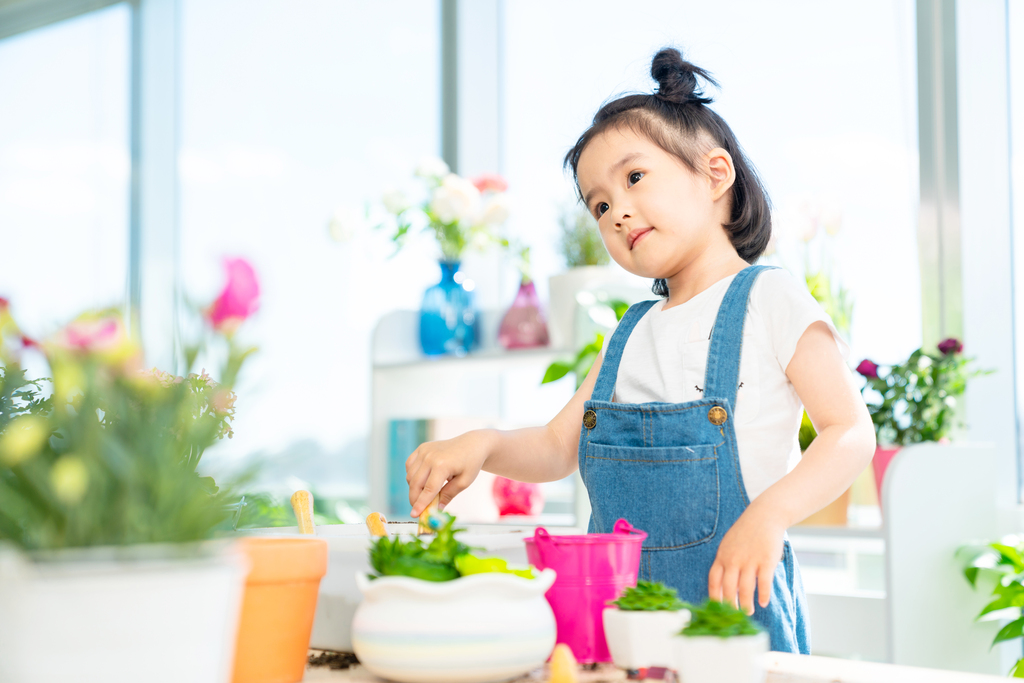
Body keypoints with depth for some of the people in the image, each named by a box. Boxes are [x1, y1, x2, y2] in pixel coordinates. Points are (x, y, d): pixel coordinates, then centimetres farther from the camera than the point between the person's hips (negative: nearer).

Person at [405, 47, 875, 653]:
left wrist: (769, 515, -24)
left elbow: (852, 433, -9)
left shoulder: (768, 299, -3)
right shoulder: (632, 334, 14)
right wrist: (484, 445, -4)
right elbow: (557, 447, 17)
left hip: (734, 600, -5)